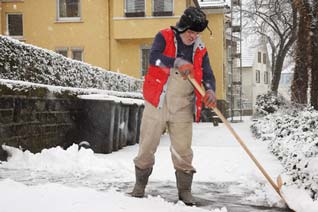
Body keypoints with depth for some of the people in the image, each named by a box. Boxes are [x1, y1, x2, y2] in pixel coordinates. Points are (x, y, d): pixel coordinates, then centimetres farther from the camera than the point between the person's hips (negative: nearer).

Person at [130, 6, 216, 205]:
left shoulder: (200, 50, 7)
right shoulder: (164, 37, -3)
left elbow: (208, 75, 2)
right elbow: (154, 58, -21)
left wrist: (210, 91, -20)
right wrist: (179, 63, -36)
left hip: (182, 109, 2)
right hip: (157, 104, -2)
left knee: (183, 150, 3)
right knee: (147, 147, 7)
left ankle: (185, 190, 17)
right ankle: (140, 185, 25)